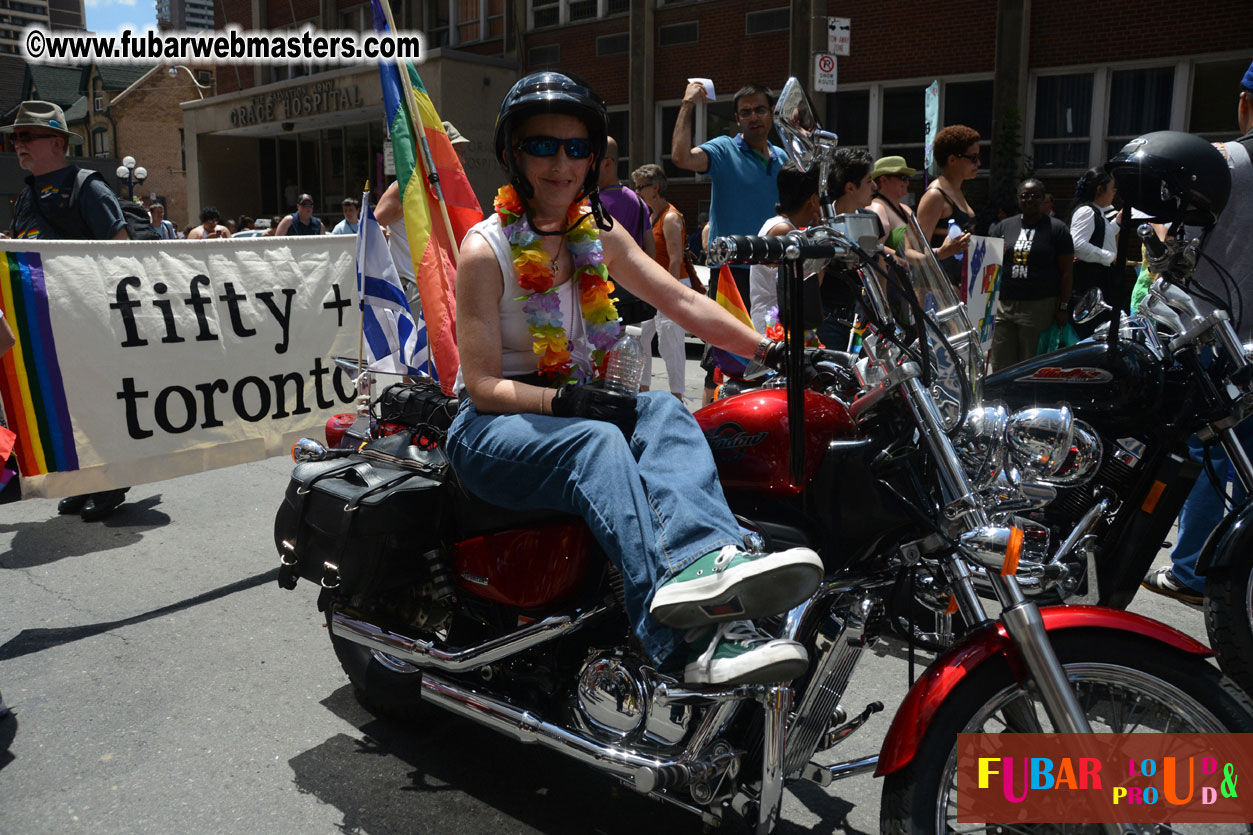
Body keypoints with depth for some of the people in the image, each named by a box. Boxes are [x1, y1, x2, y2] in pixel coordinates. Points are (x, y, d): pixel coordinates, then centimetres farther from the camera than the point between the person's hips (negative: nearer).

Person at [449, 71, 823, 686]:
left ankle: (704, 563, -54)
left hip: (578, 407, 6)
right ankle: (691, 641, -56)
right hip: (490, 428, -5)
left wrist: (771, 351, -2)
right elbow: (483, 384, -12)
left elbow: (682, 301, 7)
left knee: (663, 411, -26)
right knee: (595, 441, -36)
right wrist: (562, 400, -29)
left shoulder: (598, 234, 10)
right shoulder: (485, 248, -9)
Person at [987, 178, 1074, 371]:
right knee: (1000, 367, 4)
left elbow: (1066, 272, 2)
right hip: (1003, 305, 3)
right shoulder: (1002, 227, 14)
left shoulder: (1056, 229, 4)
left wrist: (1063, 308, -3)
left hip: (1039, 308, -3)